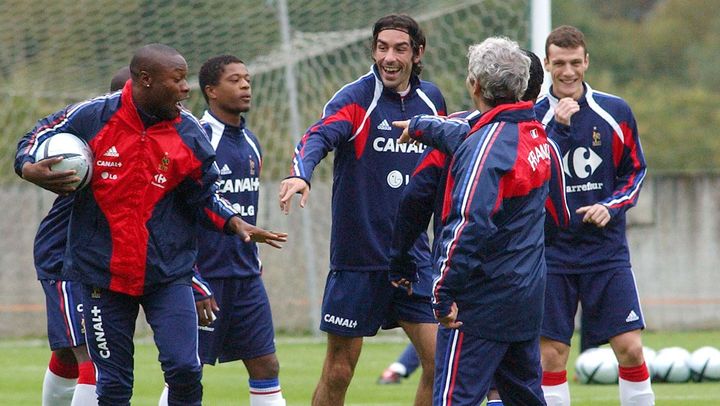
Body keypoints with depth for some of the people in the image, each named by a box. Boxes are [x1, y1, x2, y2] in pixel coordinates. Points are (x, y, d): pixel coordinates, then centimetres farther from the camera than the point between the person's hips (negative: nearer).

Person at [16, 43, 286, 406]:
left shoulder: (188, 134, -1)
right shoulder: (92, 117, -6)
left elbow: (204, 196, 9)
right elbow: (34, 140, 8)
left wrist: (234, 223, -9)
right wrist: (30, 169, -14)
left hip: (168, 274, 1)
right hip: (102, 273, -1)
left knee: (184, 369, -13)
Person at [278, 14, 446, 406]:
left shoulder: (430, 99, 7)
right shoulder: (356, 97, -10)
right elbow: (320, 136, -29)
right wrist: (300, 172, -50)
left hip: (413, 256, 4)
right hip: (357, 257, -4)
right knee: (338, 372, 2)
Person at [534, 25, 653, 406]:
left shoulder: (616, 112, 3)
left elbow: (635, 171, 10)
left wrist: (611, 207, -8)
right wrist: (559, 127, -21)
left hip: (606, 249, 1)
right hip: (551, 250, -1)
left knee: (630, 347, -6)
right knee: (551, 354, -1)